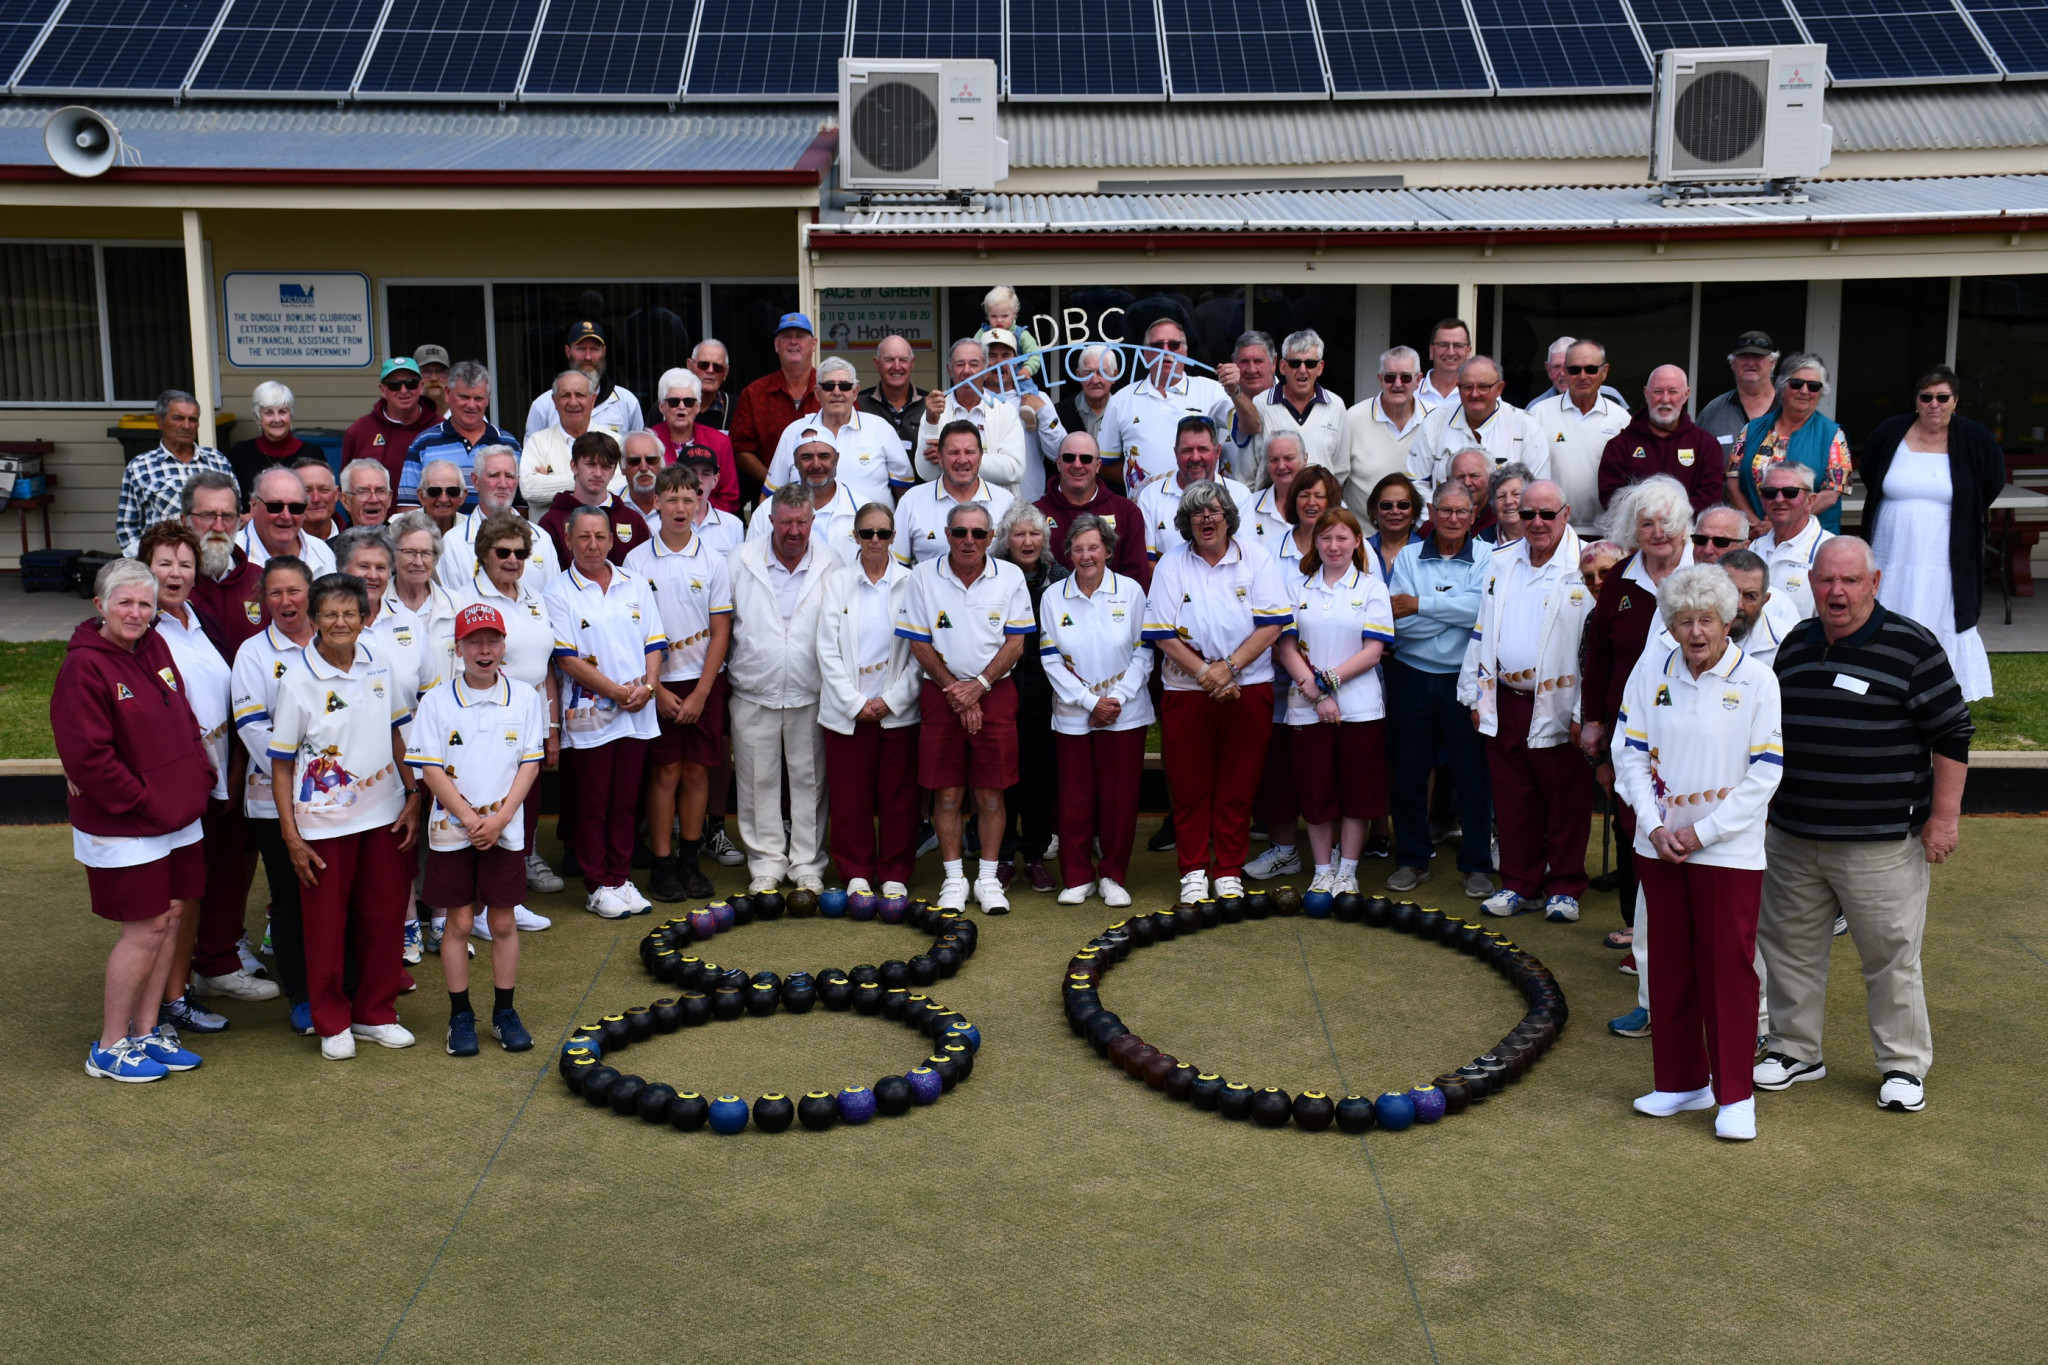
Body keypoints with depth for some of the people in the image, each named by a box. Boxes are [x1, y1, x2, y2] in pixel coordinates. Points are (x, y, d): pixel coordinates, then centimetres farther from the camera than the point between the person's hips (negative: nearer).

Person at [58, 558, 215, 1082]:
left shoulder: (155, 648, 7)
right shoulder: (84, 667, -17)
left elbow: (184, 720, 16)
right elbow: (87, 754, -20)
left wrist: (200, 775, 4)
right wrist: (144, 802, -16)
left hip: (178, 820, 8)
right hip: (123, 829, -8)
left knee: (172, 918, 12)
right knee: (145, 929, -2)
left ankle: (147, 1030, 26)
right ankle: (110, 1048, 13)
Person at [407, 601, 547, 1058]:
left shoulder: (525, 698, 1)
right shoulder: (437, 701, -2)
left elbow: (530, 765, -1)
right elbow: (431, 769, -5)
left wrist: (499, 819, -12)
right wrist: (470, 819, -13)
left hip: (505, 829, 1)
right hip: (451, 830, -1)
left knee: (503, 922, 7)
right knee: (459, 922, 5)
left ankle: (504, 1012, 19)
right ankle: (460, 1015, 16)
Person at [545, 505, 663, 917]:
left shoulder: (635, 584, 11)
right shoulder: (559, 591, -4)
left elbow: (653, 642, 10)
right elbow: (567, 658, -10)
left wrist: (648, 686, -7)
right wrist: (616, 691, -15)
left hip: (637, 715, 4)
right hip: (590, 716, -4)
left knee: (626, 802, 10)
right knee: (593, 803, 3)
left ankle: (621, 878, 21)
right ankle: (598, 886, 13)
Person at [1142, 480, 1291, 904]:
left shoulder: (1256, 560, 3)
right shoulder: (1171, 564, 3)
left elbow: (1271, 624, -4)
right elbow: (1164, 634, -2)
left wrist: (1228, 667, -14)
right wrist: (1204, 673, -12)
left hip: (1248, 689, 0)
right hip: (1187, 690, 0)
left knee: (1238, 785, 3)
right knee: (1190, 785, 2)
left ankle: (1230, 872, 14)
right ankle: (1193, 871, 13)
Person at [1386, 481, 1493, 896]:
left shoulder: (1487, 557, 2)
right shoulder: (1407, 557, 6)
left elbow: (1484, 608, -16)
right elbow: (1395, 620, -7)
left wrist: (1421, 604, -11)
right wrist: (1456, 611, -13)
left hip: (1464, 679, -2)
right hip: (1411, 677, 2)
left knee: (1473, 775, 3)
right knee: (1408, 772, 8)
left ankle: (1477, 865, 15)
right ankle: (1412, 860, 21)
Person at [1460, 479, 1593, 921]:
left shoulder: (1586, 566, -7)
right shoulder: (1501, 563, 12)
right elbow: (1481, 631, 16)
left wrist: (1584, 712, -15)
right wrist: (1476, 694, 11)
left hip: (1558, 706, -5)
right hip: (1506, 700, 5)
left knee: (1566, 802, 5)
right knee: (1513, 800, 11)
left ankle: (1565, 888, 17)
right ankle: (1520, 885, 22)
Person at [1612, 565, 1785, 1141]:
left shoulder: (1756, 680, -8)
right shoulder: (1649, 672, 1)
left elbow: (1766, 771, -9)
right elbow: (1629, 754, 4)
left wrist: (1703, 832, -13)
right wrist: (1655, 826, -8)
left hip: (1729, 850, -4)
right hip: (1660, 846, 4)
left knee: (1728, 969, 0)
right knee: (1670, 967, 11)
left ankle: (1735, 1095, 12)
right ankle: (1683, 1080, 25)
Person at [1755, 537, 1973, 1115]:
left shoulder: (1911, 645, -8)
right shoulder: (1797, 644, 9)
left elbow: (1952, 733, -6)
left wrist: (1943, 817, -9)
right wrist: (1765, 806, 20)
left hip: (1882, 844, -5)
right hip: (1791, 837, 5)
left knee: (1891, 956, 3)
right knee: (1791, 946, 13)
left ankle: (1904, 1066, 19)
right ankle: (1796, 1050, 28)